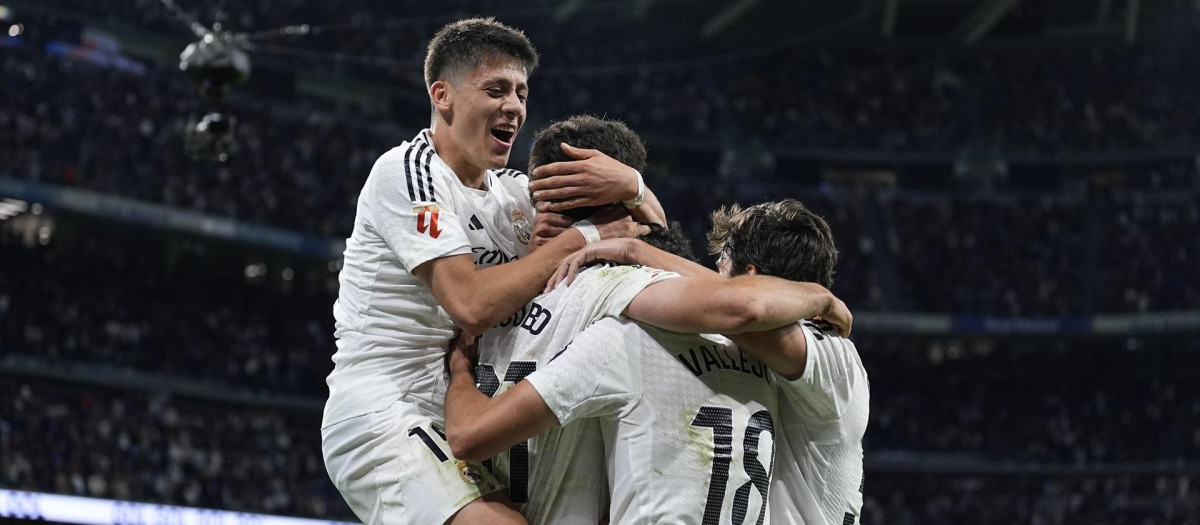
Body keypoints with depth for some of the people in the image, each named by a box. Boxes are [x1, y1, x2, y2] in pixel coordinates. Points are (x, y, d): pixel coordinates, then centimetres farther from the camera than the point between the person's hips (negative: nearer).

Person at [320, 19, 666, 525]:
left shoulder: (512, 191, 12)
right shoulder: (406, 171, -9)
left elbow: (651, 232, 11)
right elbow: (471, 304, -21)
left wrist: (632, 185, -12)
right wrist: (584, 236, -15)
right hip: (380, 424, -8)